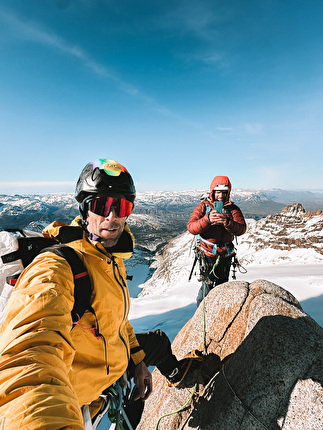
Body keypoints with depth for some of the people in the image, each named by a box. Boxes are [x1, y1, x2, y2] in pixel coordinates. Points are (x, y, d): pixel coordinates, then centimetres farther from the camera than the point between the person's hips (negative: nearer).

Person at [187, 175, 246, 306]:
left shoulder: (233, 209, 0)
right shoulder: (203, 207, -5)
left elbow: (241, 229, -15)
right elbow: (191, 227, -17)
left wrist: (227, 222, -35)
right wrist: (207, 219, -34)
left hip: (225, 255, 3)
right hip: (207, 253, -3)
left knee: (222, 286, 16)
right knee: (208, 285, -4)